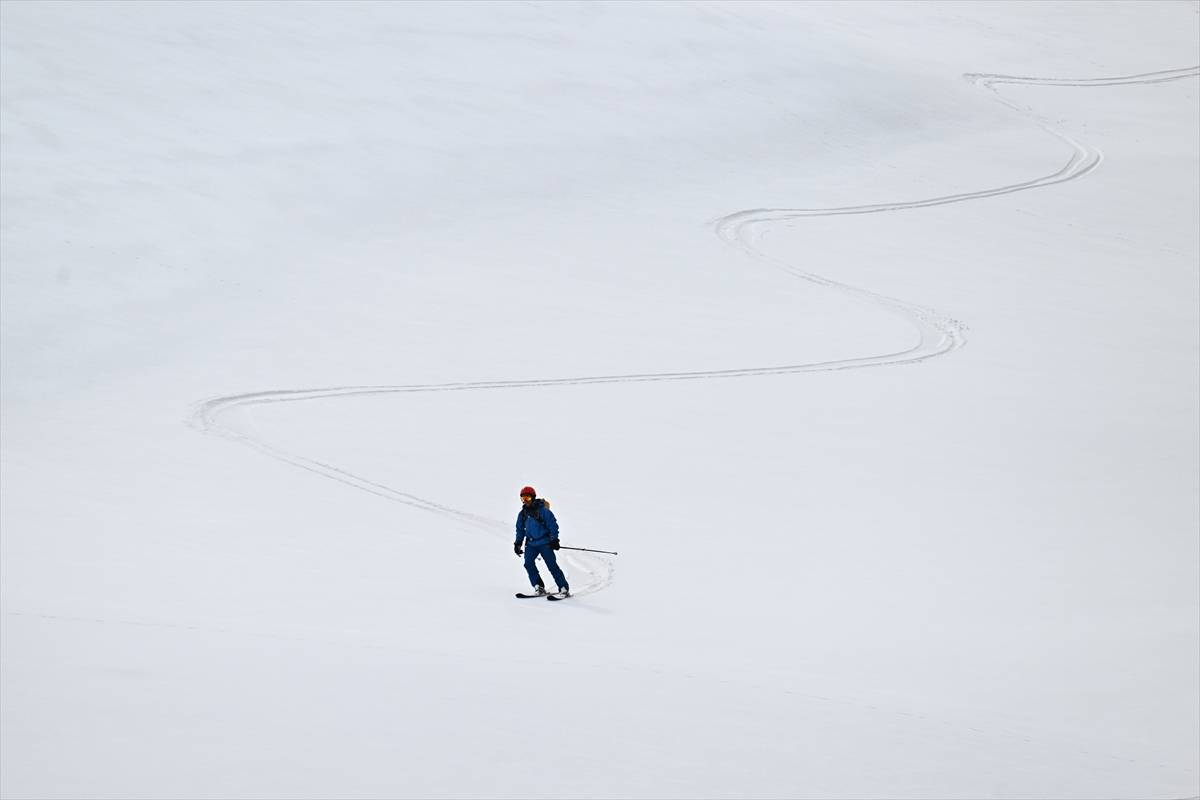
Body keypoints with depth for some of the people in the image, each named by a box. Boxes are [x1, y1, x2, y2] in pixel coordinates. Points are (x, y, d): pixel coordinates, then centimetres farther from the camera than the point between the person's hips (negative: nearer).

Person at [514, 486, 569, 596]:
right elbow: (520, 529, 21)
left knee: (552, 565, -8)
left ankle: (564, 588, -2)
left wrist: (554, 539, -12)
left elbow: (553, 524, -8)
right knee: (528, 563, -13)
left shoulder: (543, 510, -10)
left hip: (544, 543, -5)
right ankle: (538, 587, -6)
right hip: (531, 543, 5)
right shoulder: (522, 514, 9)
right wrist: (518, 543, 17)